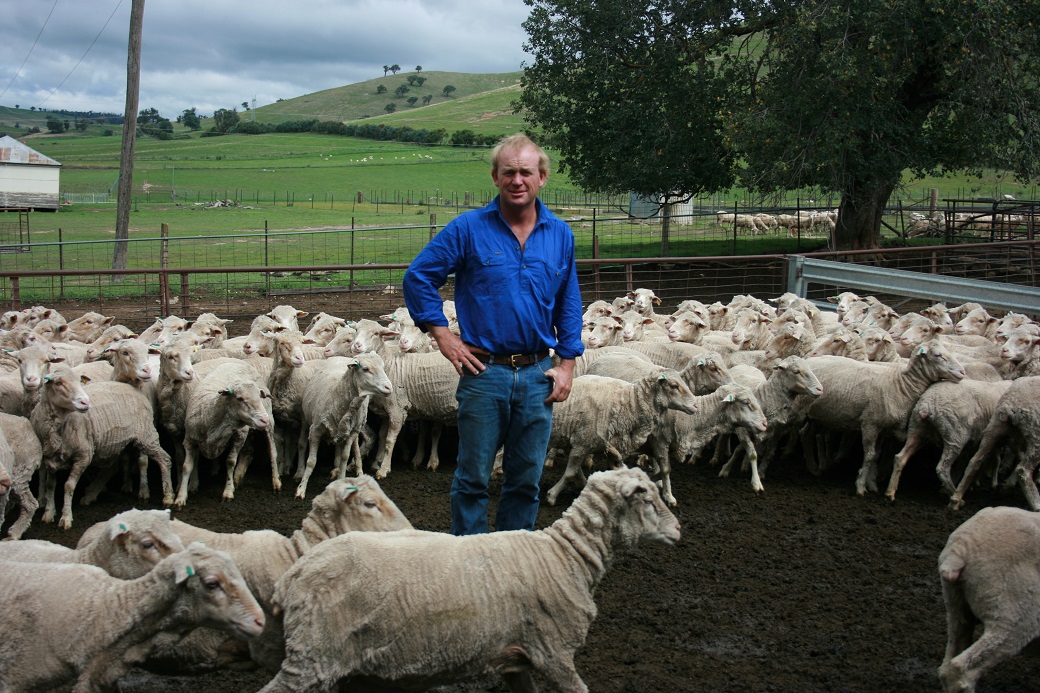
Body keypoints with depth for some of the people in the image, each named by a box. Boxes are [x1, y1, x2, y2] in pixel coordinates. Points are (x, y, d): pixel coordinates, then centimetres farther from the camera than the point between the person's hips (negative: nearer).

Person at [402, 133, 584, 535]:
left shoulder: (560, 235, 7)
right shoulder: (469, 229, -4)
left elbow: (568, 304, 14)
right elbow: (418, 277, 0)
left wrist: (567, 363, 6)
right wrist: (443, 336, -4)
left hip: (538, 375, 3)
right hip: (484, 371, -3)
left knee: (526, 480, 11)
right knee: (473, 478, 4)